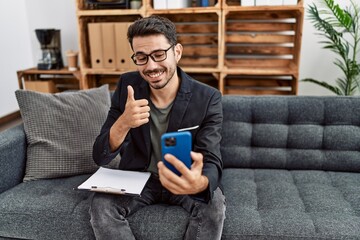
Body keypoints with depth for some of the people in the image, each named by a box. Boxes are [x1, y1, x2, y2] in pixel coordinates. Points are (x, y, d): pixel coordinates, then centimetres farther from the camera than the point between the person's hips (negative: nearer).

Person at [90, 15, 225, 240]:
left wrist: (199, 183, -51)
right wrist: (123, 123, -36)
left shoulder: (208, 98, -18)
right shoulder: (126, 86, -13)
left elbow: (212, 163, -25)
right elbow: (100, 157, -13)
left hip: (184, 179, -1)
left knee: (214, 205, -29)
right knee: (100, 205, -24)